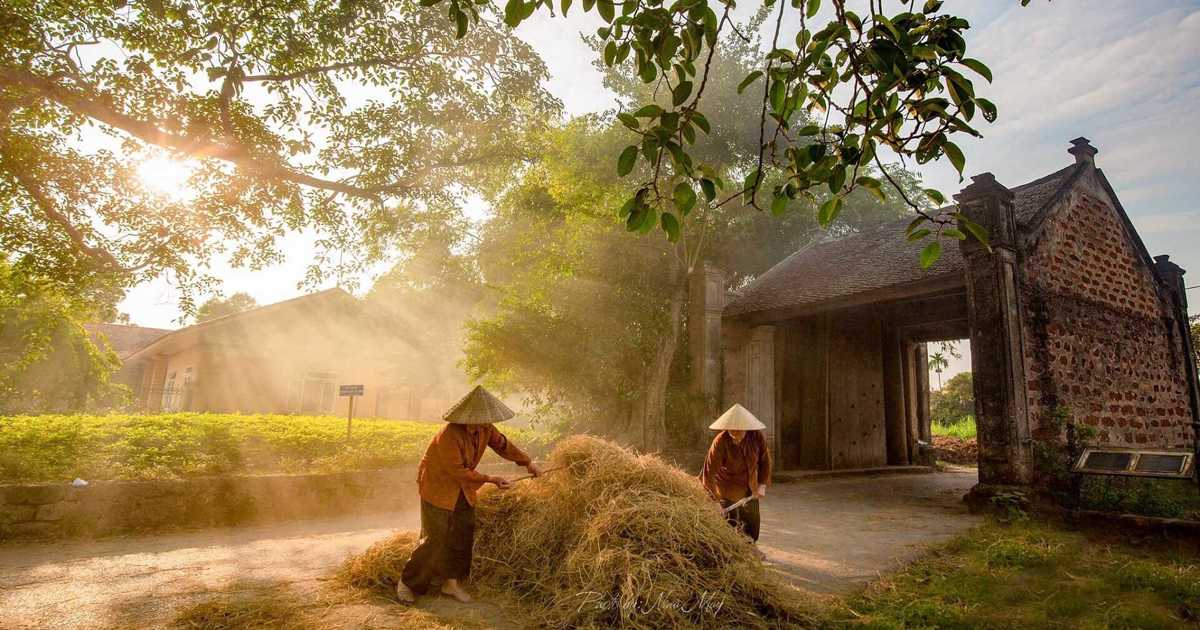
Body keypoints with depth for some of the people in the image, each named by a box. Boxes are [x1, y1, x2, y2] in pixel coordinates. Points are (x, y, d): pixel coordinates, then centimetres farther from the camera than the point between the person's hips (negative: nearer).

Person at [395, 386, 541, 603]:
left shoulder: (485, 429, -9)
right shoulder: (449, 435, -32)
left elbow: (503, 444, 7)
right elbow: (457, 471, -28)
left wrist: (527, 462, 2)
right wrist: (490, 479, -27)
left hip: (462, 488, 7)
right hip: (438, 486, -7)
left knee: (464, 534, 5)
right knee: (435, 539, -5)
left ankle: (451, 581, 22)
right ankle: (407, 582, 14)